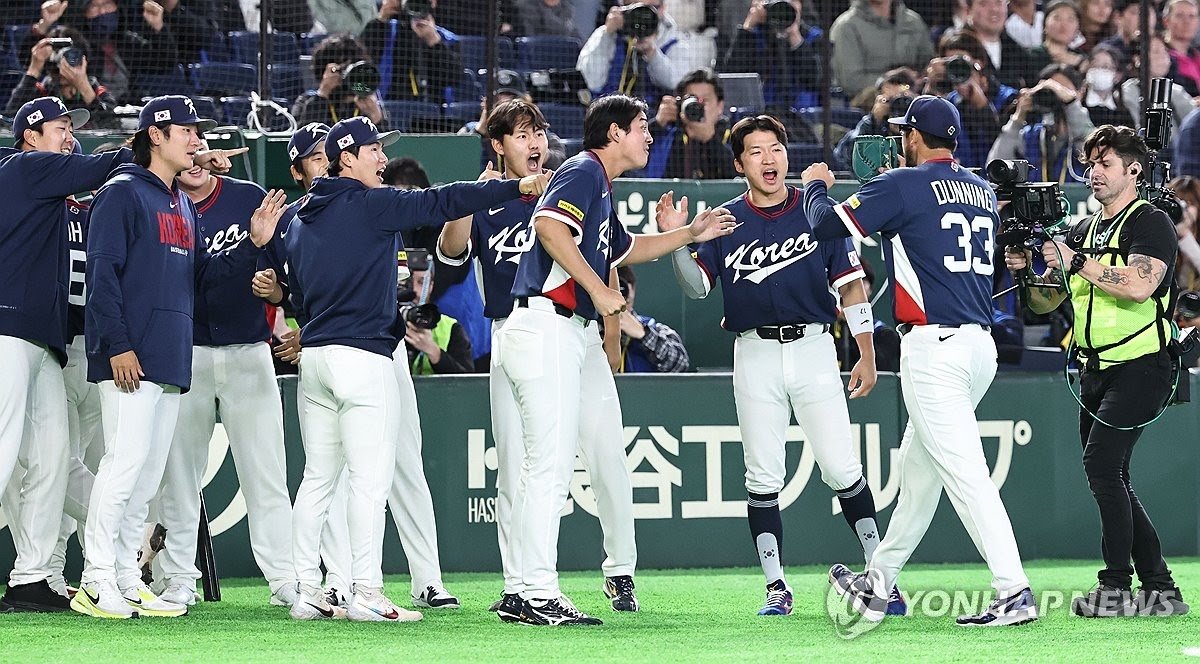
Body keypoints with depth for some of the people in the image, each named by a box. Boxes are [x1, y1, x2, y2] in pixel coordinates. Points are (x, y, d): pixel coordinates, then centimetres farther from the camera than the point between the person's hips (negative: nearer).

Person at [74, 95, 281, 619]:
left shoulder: (183, 207, 21)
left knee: (150, 472, 8)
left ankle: (127, 581, 12)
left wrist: (254, 244, 6)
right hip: (130, 359, -9)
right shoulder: (123, 193, -5)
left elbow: (201, 276, 20)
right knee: (126, 459, -14)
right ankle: (96, 581, -12)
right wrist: (117, 345, -19)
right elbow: (102, 272, -12)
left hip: (171, 360, 9)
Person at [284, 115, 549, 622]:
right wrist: (514, 188, -17)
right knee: (371, 478, -7)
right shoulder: (371, 204, -7)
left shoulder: (300, 218, 16)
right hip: (363, 356, -8)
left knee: (318, 478, 11)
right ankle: (365, 594, -12)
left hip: (313, 354, 8)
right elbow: (438, 202, -14)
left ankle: (307, 591, 10)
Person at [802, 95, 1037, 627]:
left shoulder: (904, 185, -8)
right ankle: (879, 585, 29)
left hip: (935, 347, -8)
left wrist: (815, 185, 15)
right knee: (917, 464, 19)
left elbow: (826, 225, -6)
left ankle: (1013, 592, -21)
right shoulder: (981, 189, 14)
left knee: (963, 471, -12)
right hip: (981, 345, 9)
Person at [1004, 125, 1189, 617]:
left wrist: (1077, 263, -21)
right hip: (1095, 371, 8)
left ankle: (1117, 586, -16)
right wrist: (1026, 272, -4)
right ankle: (1160, 590, 13)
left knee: (1102, 464, -19)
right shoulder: (1082, 231, 17)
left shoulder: (1151, 224, -6)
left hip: (1140, 367, -8)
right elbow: (1045, 303, 16)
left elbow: (1139, 286, -23)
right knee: (1111, 480, 7)